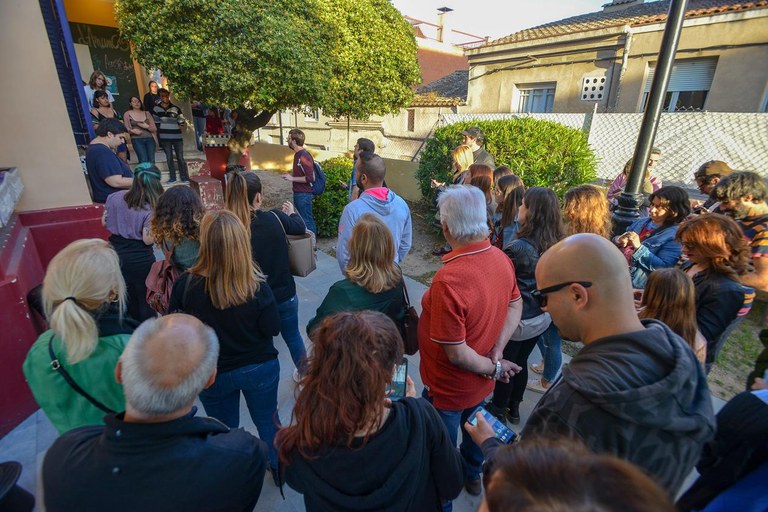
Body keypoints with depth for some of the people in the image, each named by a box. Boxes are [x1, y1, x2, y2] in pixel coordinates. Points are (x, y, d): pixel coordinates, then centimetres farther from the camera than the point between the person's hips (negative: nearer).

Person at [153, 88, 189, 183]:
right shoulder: (156, 109, 5)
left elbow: (181, 121, 10)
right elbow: (156, 123, 7)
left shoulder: (176, 108, 6)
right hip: (164, 137, 0)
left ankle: (184, 177, 5)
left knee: (180, 157, 0)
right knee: (169, 157, 4)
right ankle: (172, 177, 10)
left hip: (177, 136, 0)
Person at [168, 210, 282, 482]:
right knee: (268, 420, 24)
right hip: (260, 368, 0)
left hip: (212, 373, 0)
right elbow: (272, 328, -15)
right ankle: (280, 470, 47)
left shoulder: (185, 285, -22)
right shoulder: (256, 285, -25)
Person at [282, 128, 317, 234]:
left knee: (307, 220, -3)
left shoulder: (304, 156, -17)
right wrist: (291, 175, 11)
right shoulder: (297, 154, 12)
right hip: (298, 193, 10)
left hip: (304, 194, -10)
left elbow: (310, 178, -23)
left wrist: (293, 178, -17)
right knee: (302, 219, 17)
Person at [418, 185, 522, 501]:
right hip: (481, 381, 7)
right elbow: (515, 305, 1)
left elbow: (456, 353, -29)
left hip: (449, 388, -7)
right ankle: (473, 475, 62)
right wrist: (497, 351, -7)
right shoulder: (501, 259, -13)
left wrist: (495, 368, -13)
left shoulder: (448, 280, -37)